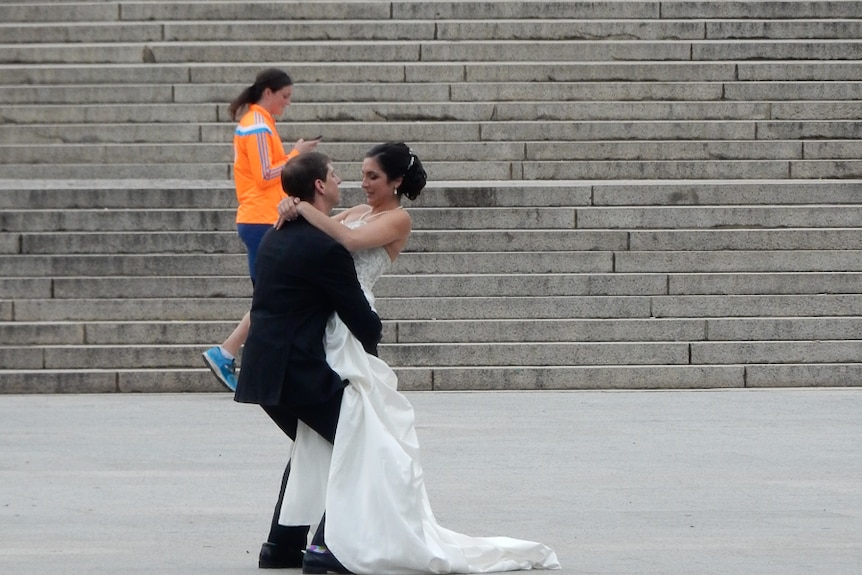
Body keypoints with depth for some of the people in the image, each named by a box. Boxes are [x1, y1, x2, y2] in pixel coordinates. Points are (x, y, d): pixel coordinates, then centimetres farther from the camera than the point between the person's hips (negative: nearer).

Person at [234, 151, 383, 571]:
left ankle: (282, 545, 23)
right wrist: (371, 342, 11)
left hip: (265, 367, 9)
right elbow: (358, 313, -10)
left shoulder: (277, 235, 13)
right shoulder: (326, 246, -15)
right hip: (301, 372, -9)